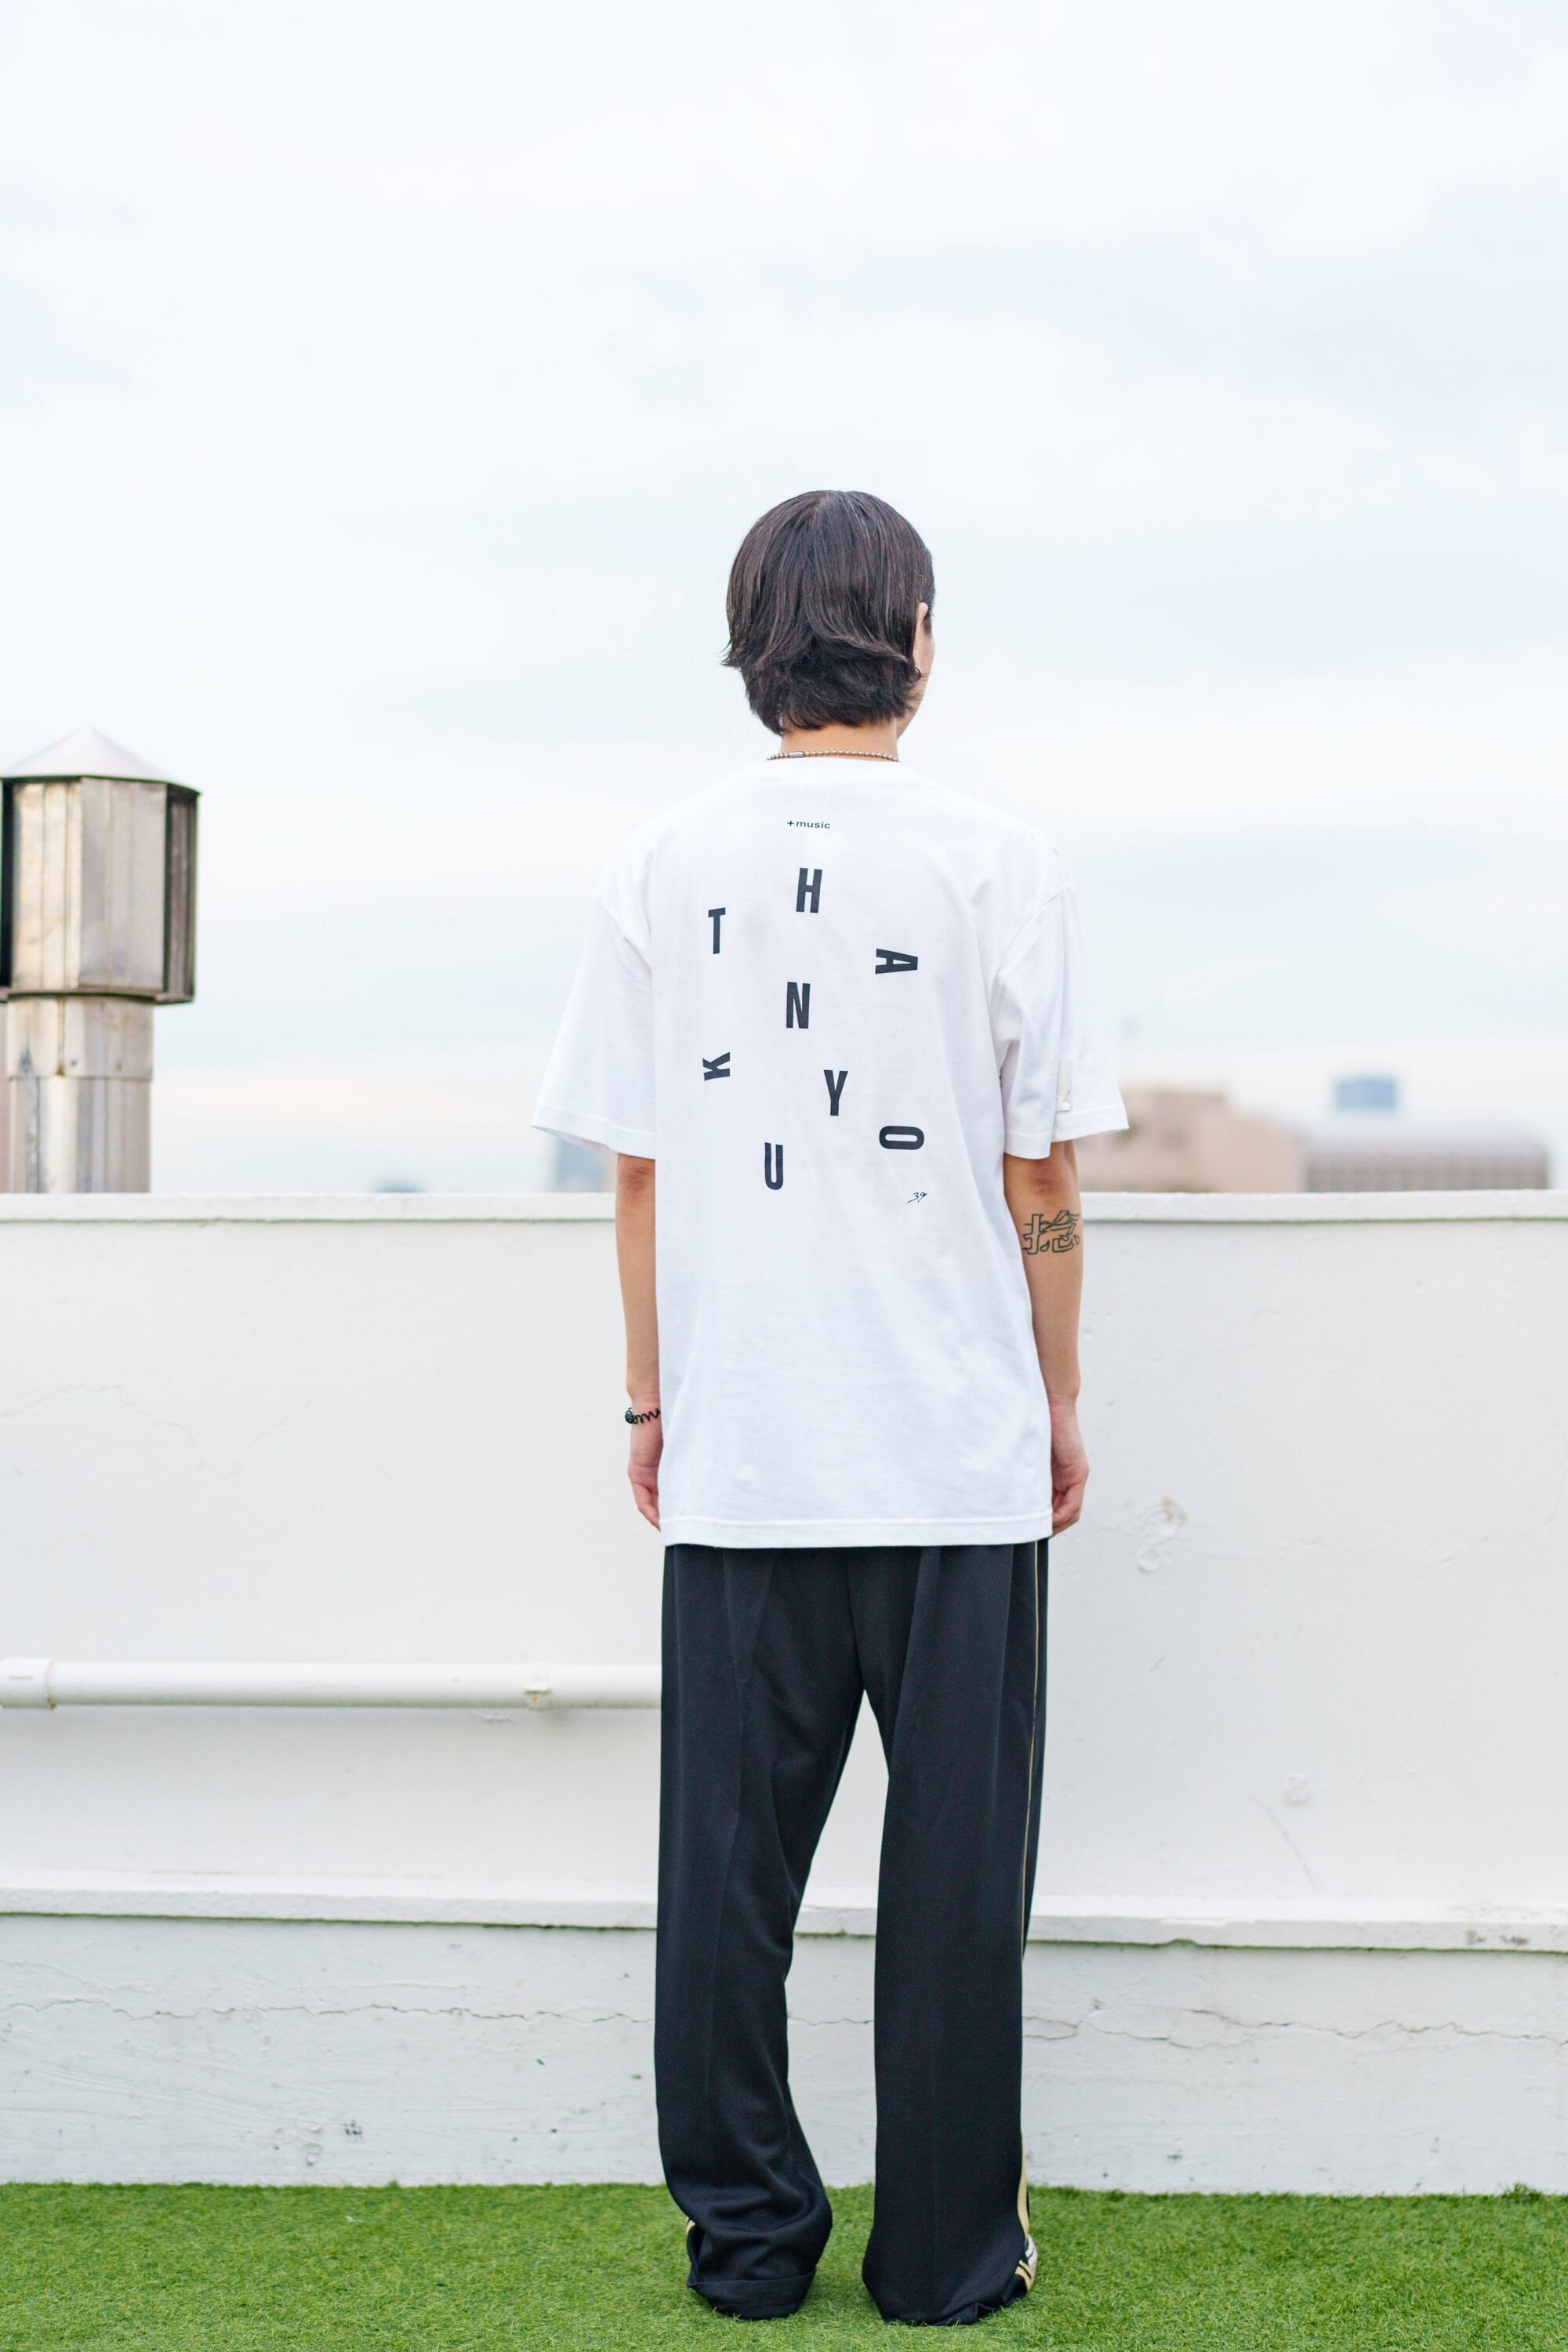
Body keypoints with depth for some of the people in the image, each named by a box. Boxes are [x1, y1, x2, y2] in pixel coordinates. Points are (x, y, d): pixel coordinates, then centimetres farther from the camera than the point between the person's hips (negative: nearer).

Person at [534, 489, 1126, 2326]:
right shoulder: (995, 862, -4)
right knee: (951, 1862, 7)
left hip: (735, 1456, 2)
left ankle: (746, 2236, 17)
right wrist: (1060, 1404, 9)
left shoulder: (662, 870, 2)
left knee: (729, 1855, 9)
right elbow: (1038, 1176, -1)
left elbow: (637, 1169, 5)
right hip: (959, 1451, -2)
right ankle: (948, 2252, 13)